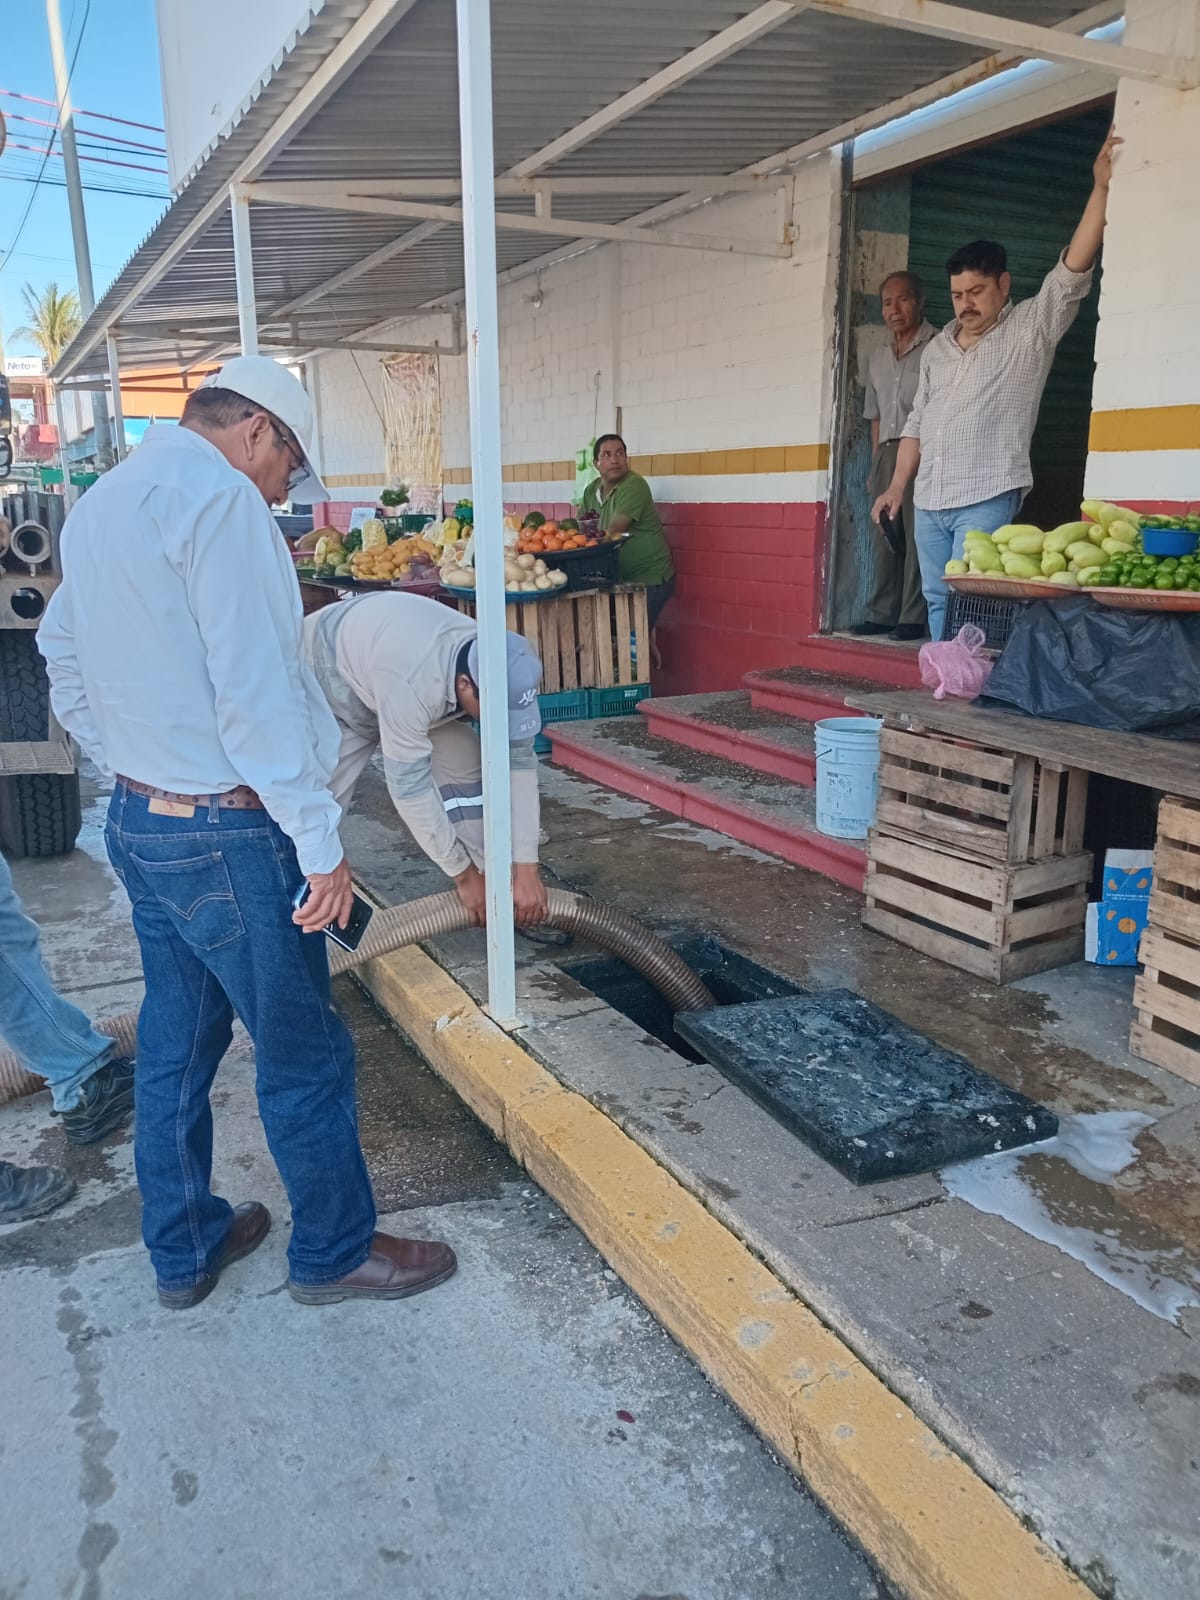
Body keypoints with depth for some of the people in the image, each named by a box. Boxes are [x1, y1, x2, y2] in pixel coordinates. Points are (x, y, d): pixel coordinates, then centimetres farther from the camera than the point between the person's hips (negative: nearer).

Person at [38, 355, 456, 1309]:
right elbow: (257, 693, -23)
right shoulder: (219, 496, -16)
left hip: (139, 825, 10)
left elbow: (64, 660, 20)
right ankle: (335, 1252, 24)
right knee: (304, 1056, 6)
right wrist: (321, 842, -19)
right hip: (228, 836, -10)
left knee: (175, 1045, 19)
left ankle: (184, 1249, 35)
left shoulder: (100, 502, 14)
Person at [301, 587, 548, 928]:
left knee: (467, 769, -8)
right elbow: (410, 787, -38)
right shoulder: (412, 684, -45)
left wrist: (526, 869, -22)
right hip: (328, 678, -5)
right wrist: (464, 875, -30)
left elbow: (518, 763, -21)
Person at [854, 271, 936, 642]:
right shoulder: (878, 358, 20)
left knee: (918, 536, -7)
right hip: (886, 454, 6)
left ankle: (914, 618, -6)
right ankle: (881, 614, 8)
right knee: (885, 537, 4)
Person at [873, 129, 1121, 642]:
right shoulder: (938, 347, 17)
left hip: (987, 498, -6)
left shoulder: (1032, 327, 2)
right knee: (937, 601, 7)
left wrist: (1101, 187, -18)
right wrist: (898, 486, 11)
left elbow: (1073, 271, -11)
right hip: (929, 502, 6)